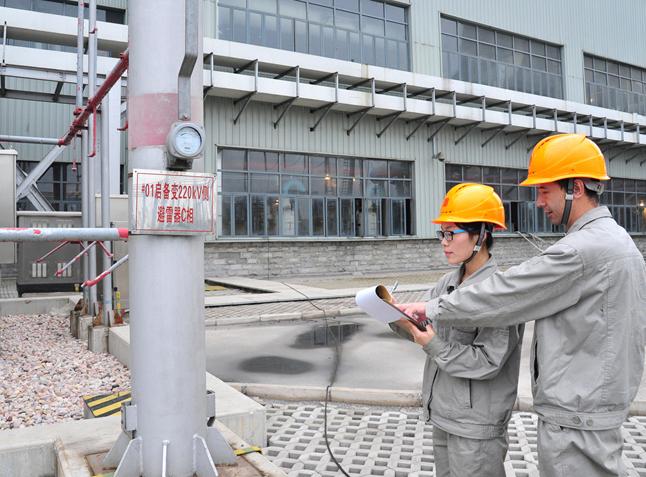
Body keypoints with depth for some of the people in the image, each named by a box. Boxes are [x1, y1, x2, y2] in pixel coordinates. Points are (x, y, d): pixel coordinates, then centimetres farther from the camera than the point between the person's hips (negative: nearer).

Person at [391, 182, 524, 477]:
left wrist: (433, 346, -21)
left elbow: (488, 362, -22)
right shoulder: (448, 283, 3)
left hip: (476, 427, -7)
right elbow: (425, 329, 5)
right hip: (443, 416, 7)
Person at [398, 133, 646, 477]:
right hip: (598, 403, 10)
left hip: (575, 416, -10)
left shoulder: (582, 250, -24)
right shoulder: (617, 239, 10)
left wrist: (430, 310, -14)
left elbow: (502, 296, -23)